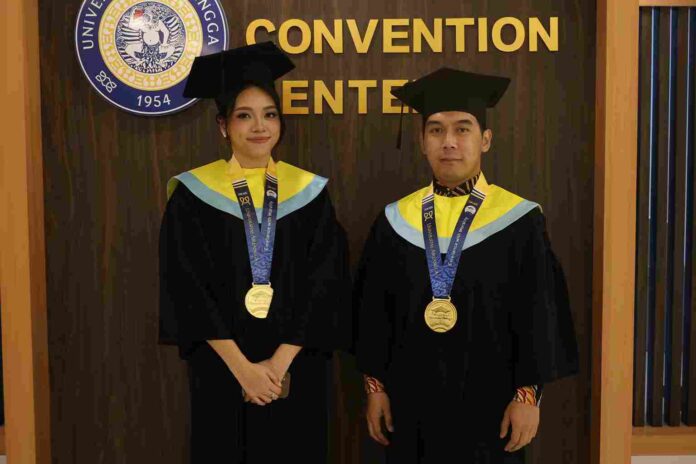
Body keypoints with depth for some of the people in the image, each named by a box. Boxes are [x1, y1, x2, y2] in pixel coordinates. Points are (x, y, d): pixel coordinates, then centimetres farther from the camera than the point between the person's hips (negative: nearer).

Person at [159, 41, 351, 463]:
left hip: (296, 372, 1)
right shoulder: (193, 195, -3)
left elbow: (325, 288, -4)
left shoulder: (310, 193, 1)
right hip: (221, 373, -1)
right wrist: (243, 368, -14)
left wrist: (279, 363, -13)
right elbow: (188, 291, -8)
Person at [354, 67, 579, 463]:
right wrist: (376, 386, 3)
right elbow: (374, 310, 4)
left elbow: (538, 316, -5)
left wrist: (528, 395, -7)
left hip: (489, 399, -2)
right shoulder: (396, 221, 1)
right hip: (411, 400, 2)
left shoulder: (519, 222, -6)